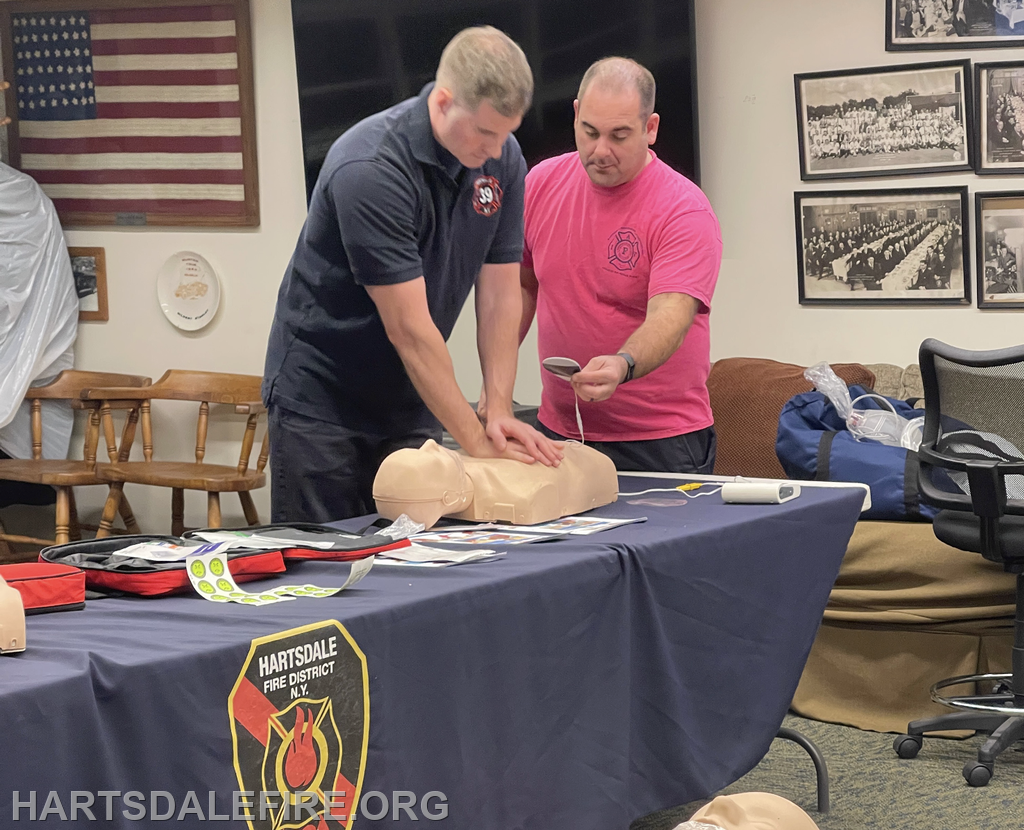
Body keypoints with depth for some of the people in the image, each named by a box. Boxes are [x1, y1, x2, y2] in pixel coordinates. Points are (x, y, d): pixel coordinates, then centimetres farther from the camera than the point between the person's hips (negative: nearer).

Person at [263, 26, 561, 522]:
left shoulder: (502, 160, -6)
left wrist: (499, 411, -13)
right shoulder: (370, 169, -27)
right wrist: (477, 441, -24)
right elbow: (409, 328, -26)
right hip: (321, 401, -6)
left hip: (411, 402, 6)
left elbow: (500, 296, -2)